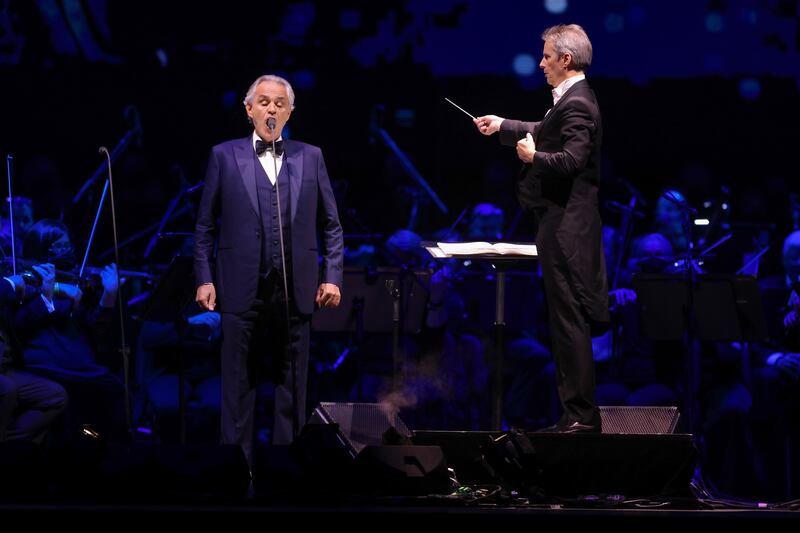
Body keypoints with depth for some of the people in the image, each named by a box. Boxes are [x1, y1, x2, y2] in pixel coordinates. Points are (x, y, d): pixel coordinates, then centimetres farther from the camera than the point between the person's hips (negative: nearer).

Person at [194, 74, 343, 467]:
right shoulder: (224, 156, 5)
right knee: (238, 386, 2)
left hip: (295, 290, 2)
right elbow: (205, 225, 6)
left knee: (292, 387, 6)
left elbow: (330, 225, 11)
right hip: (242, 290, -2)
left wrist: (332, 277, 2)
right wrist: (204, 279, -1)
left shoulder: (310, 158, 10)